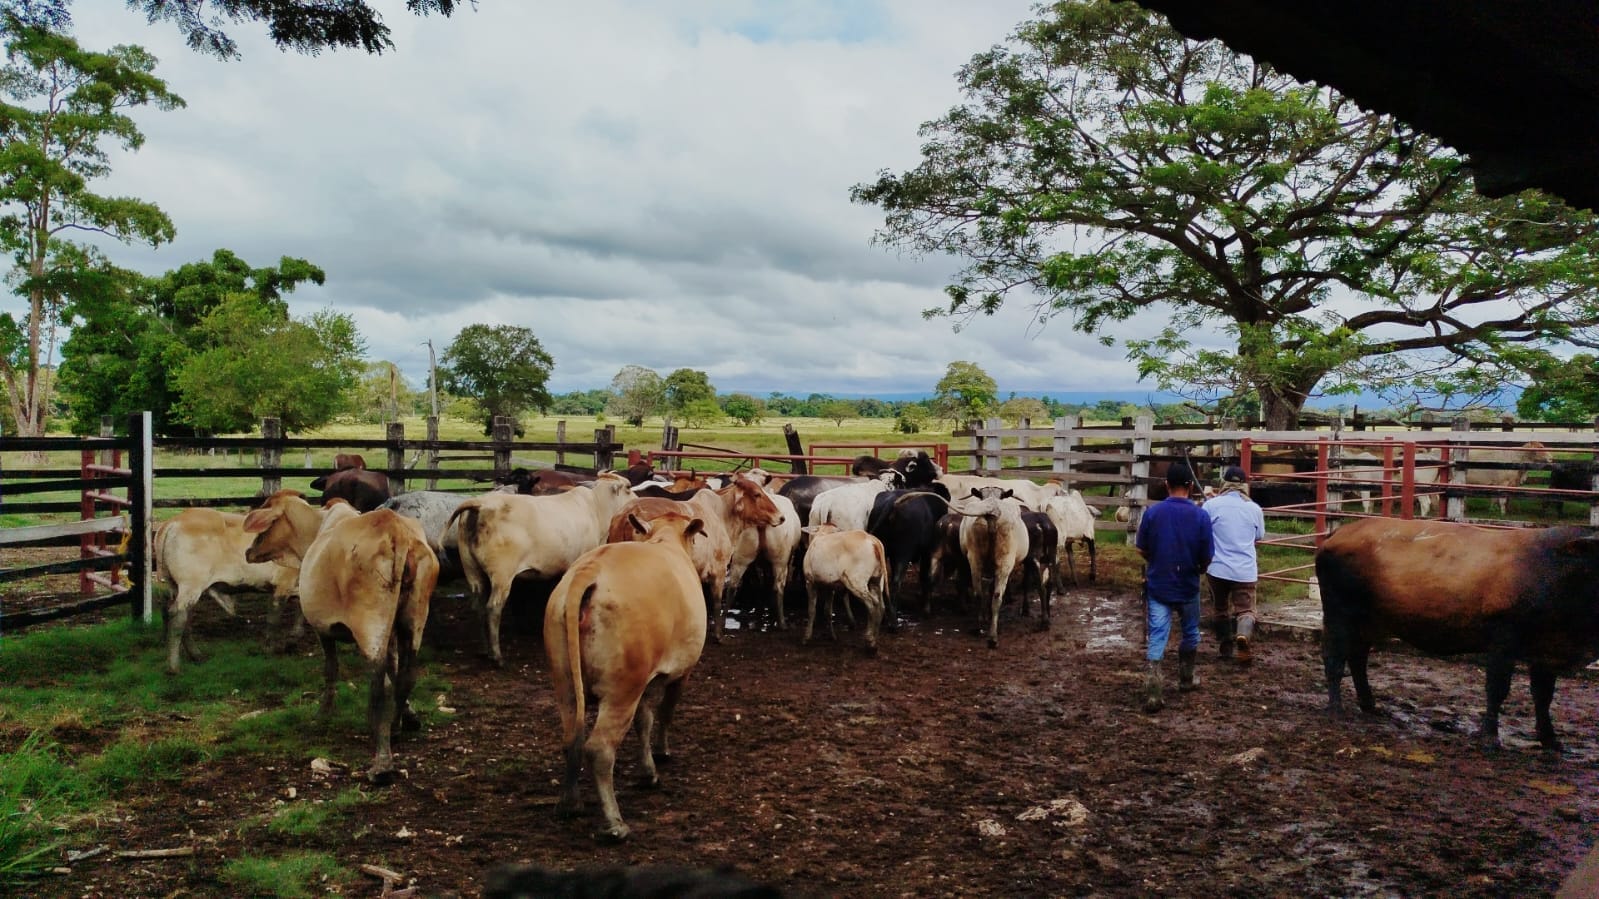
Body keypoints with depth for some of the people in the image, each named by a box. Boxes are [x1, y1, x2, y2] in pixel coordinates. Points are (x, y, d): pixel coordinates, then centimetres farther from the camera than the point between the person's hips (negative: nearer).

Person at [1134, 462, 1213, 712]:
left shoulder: (1152, 512, -8)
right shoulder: (1201, 516, -10)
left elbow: (1142, 551, -1)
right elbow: (1206, 559, -6)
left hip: (1157, 585, 0)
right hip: (1188, 586, 0)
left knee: (1157, 637, -1)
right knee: (1190, 633, 23)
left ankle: (1153, 690, -14)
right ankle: (1186, 678, 39)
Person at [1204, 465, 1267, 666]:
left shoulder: (1211, 505, -8)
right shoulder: (1254, 508, 1)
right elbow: (1259, 536, 15)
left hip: (1218, 568, 0)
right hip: (1245, 571, 0)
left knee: (1220, 608, 18)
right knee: (1245, 610, 4)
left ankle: (1227, 648, 27)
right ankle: (1243, 635, -26)